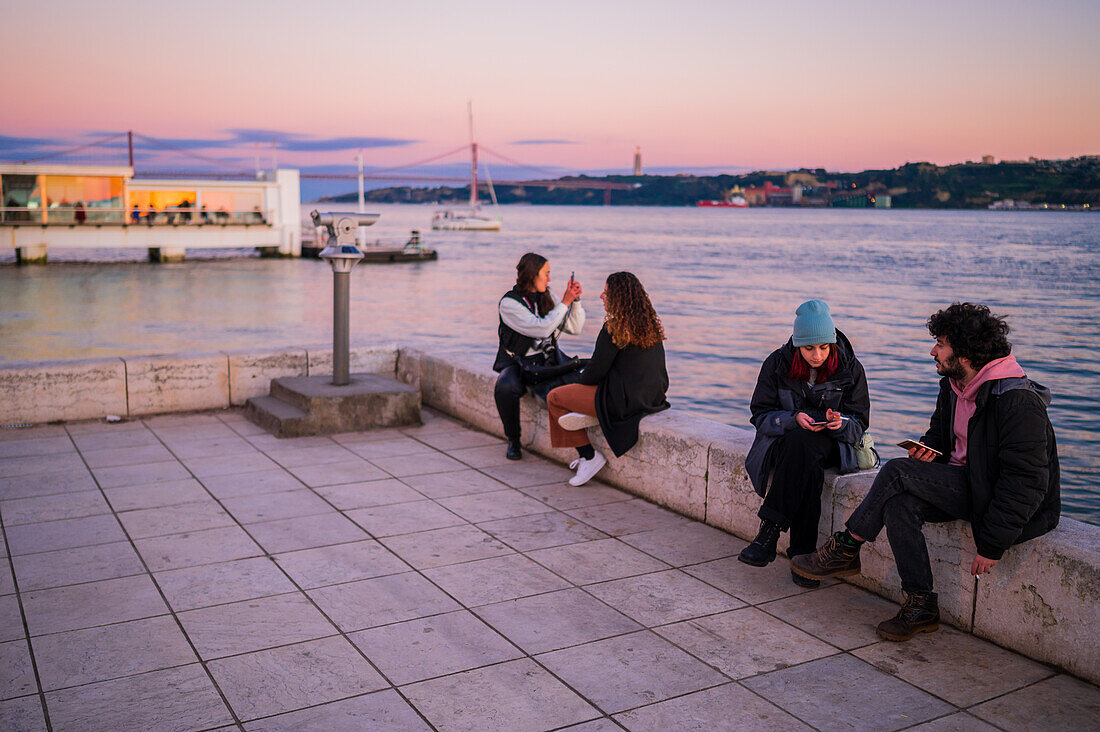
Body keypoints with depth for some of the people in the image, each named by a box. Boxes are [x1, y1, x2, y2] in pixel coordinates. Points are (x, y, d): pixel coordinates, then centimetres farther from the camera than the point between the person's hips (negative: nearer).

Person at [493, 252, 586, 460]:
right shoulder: (509, 303, -10)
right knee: (505, 386, -36)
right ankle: (513, 440, -14)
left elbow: (574, 328, 8)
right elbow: (542, 328, -21)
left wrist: (576, 299, -5)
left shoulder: (547, 297, 9)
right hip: (517, 363, -3)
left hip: (547, 361, 3)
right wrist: (564, 302, -16)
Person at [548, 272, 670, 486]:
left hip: (624, 401, -9)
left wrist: (581, 381, 9)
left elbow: (597, 369, -14)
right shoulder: (650, 324, 6)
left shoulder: (614, 328, -18)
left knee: (554, 398, 8)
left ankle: (590, 457, 6)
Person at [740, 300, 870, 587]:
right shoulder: (777, 364, -4)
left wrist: (841, 423, -24)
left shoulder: (850, 369, -2)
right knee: (807, 467, -36)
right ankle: (802, 553, -32)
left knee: (800, 445, -37)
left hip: (830, 444, 0)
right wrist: (793, 419, -23)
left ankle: (769, 531, -35)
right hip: (784, 440, 0)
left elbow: (859, 423, 1)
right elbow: (761, 415, -3)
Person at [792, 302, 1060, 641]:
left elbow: (1026, 479, -24)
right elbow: (939, 432, 24)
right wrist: (929, 449, -2)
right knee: (898, 502, -21)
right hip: (963, 485, 8)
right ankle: (921, 606, -15)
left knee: (897, 473, -21)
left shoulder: (1018, 401, -22)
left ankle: (845, 549, -6)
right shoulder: (953, 386, 5)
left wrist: (993, 543, -25)